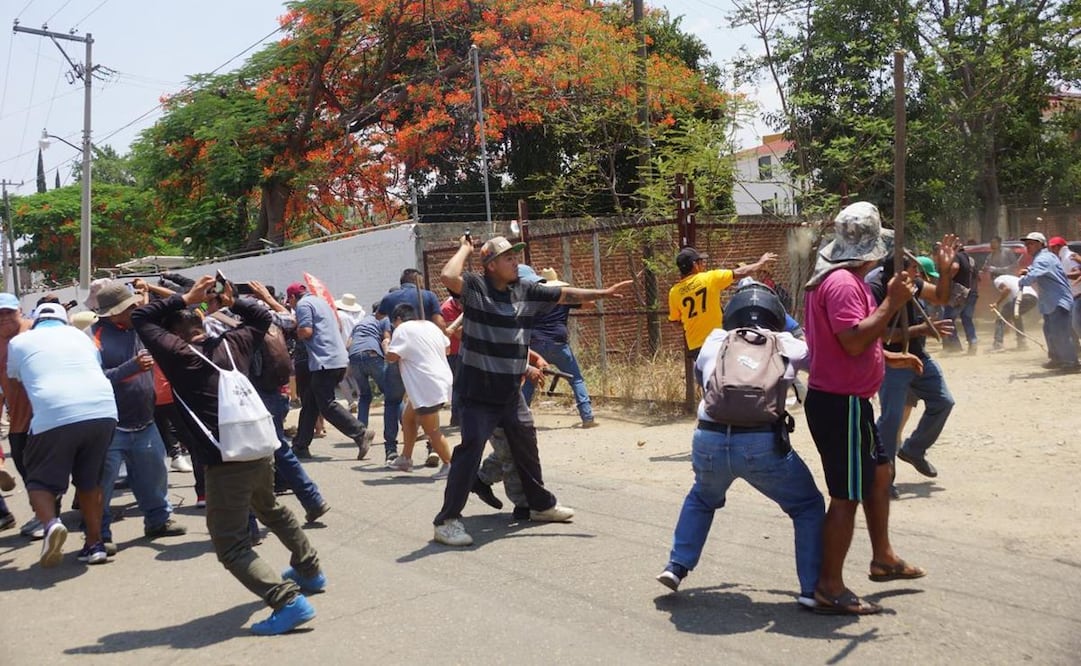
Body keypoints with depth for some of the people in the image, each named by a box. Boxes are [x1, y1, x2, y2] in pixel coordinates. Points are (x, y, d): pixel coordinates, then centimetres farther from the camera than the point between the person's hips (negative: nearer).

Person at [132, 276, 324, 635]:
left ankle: (289, 600, -14)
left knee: (231, 546, 0)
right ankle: (309, 570, 48)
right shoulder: (231, 342, 9)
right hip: (260, 449, 7)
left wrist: (185, 298, 4)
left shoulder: (177, 354, -5)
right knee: (271, 509, 33)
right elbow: (262, 317, 26)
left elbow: (140, 318, 6)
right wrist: (231, 299, 17)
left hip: (227, 461, -7)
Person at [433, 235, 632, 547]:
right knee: (470, 450, -12)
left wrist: (602, 293, 16)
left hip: (511, 390, 7)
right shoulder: (475, 287, -11)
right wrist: (465, 249, -15)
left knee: (526, 445, 21)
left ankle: (542, 504, 41)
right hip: (478, 392, -7)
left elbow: (565, 294, 14)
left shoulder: (526, 291, 6)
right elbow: (448, 276, -31)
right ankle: (447, 520, -3)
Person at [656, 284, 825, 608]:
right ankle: (813, 589, 15)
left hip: (709, 440, 3)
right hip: (763, 443, -2)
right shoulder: (788, 345, 17)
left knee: (702, 499, 34)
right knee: (808, 508, 21)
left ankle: (676, 567, 29)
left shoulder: (714, 342, 20)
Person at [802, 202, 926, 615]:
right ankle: (830, 588, 5)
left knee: (879, 471, 23)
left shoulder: (837, 278, 15)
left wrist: (890, 358, 25)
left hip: (845, 399, 11)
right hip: (842, 403, -11)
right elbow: (854, 341, -29)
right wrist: (892, 303, -23)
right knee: (848, 495, -4)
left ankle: (882, 558, 37)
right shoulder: (843, 283, -19)